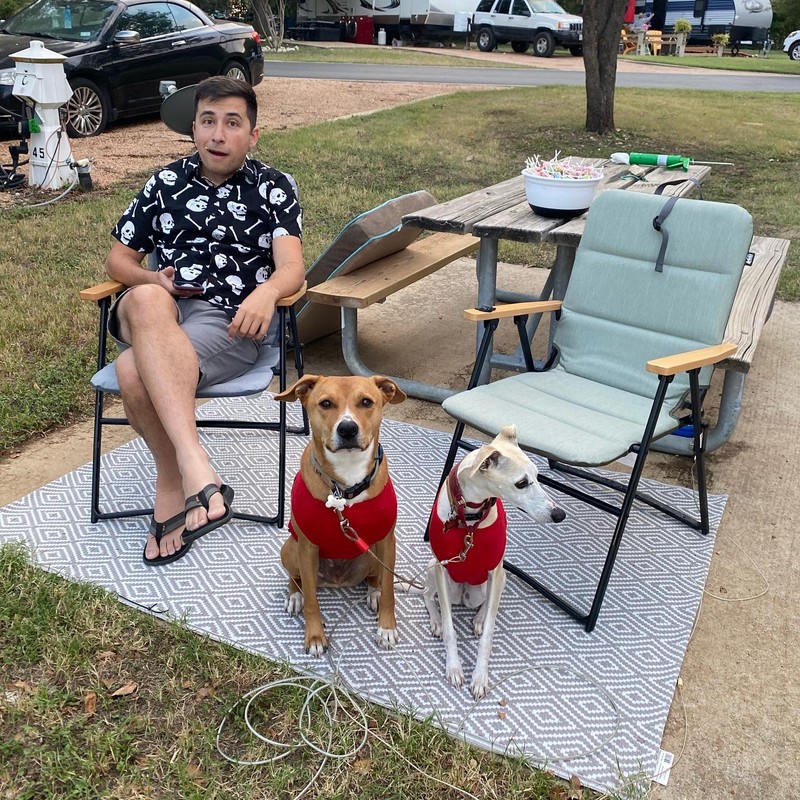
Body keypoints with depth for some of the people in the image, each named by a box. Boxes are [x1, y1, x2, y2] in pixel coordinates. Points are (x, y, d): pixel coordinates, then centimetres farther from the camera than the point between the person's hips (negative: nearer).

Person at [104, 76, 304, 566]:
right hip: (156, 314, 3)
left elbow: (292, 266, -7)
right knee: (147, 302, -37)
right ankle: (196, 467, -39)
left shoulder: (273, 188, 9)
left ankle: (172, 480, -16)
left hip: (231, 323, -3)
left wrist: (266, 292, -32)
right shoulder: (166, 183, 19)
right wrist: (150, 279, -5)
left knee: (135, 372, -34)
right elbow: (118, 259, 20)